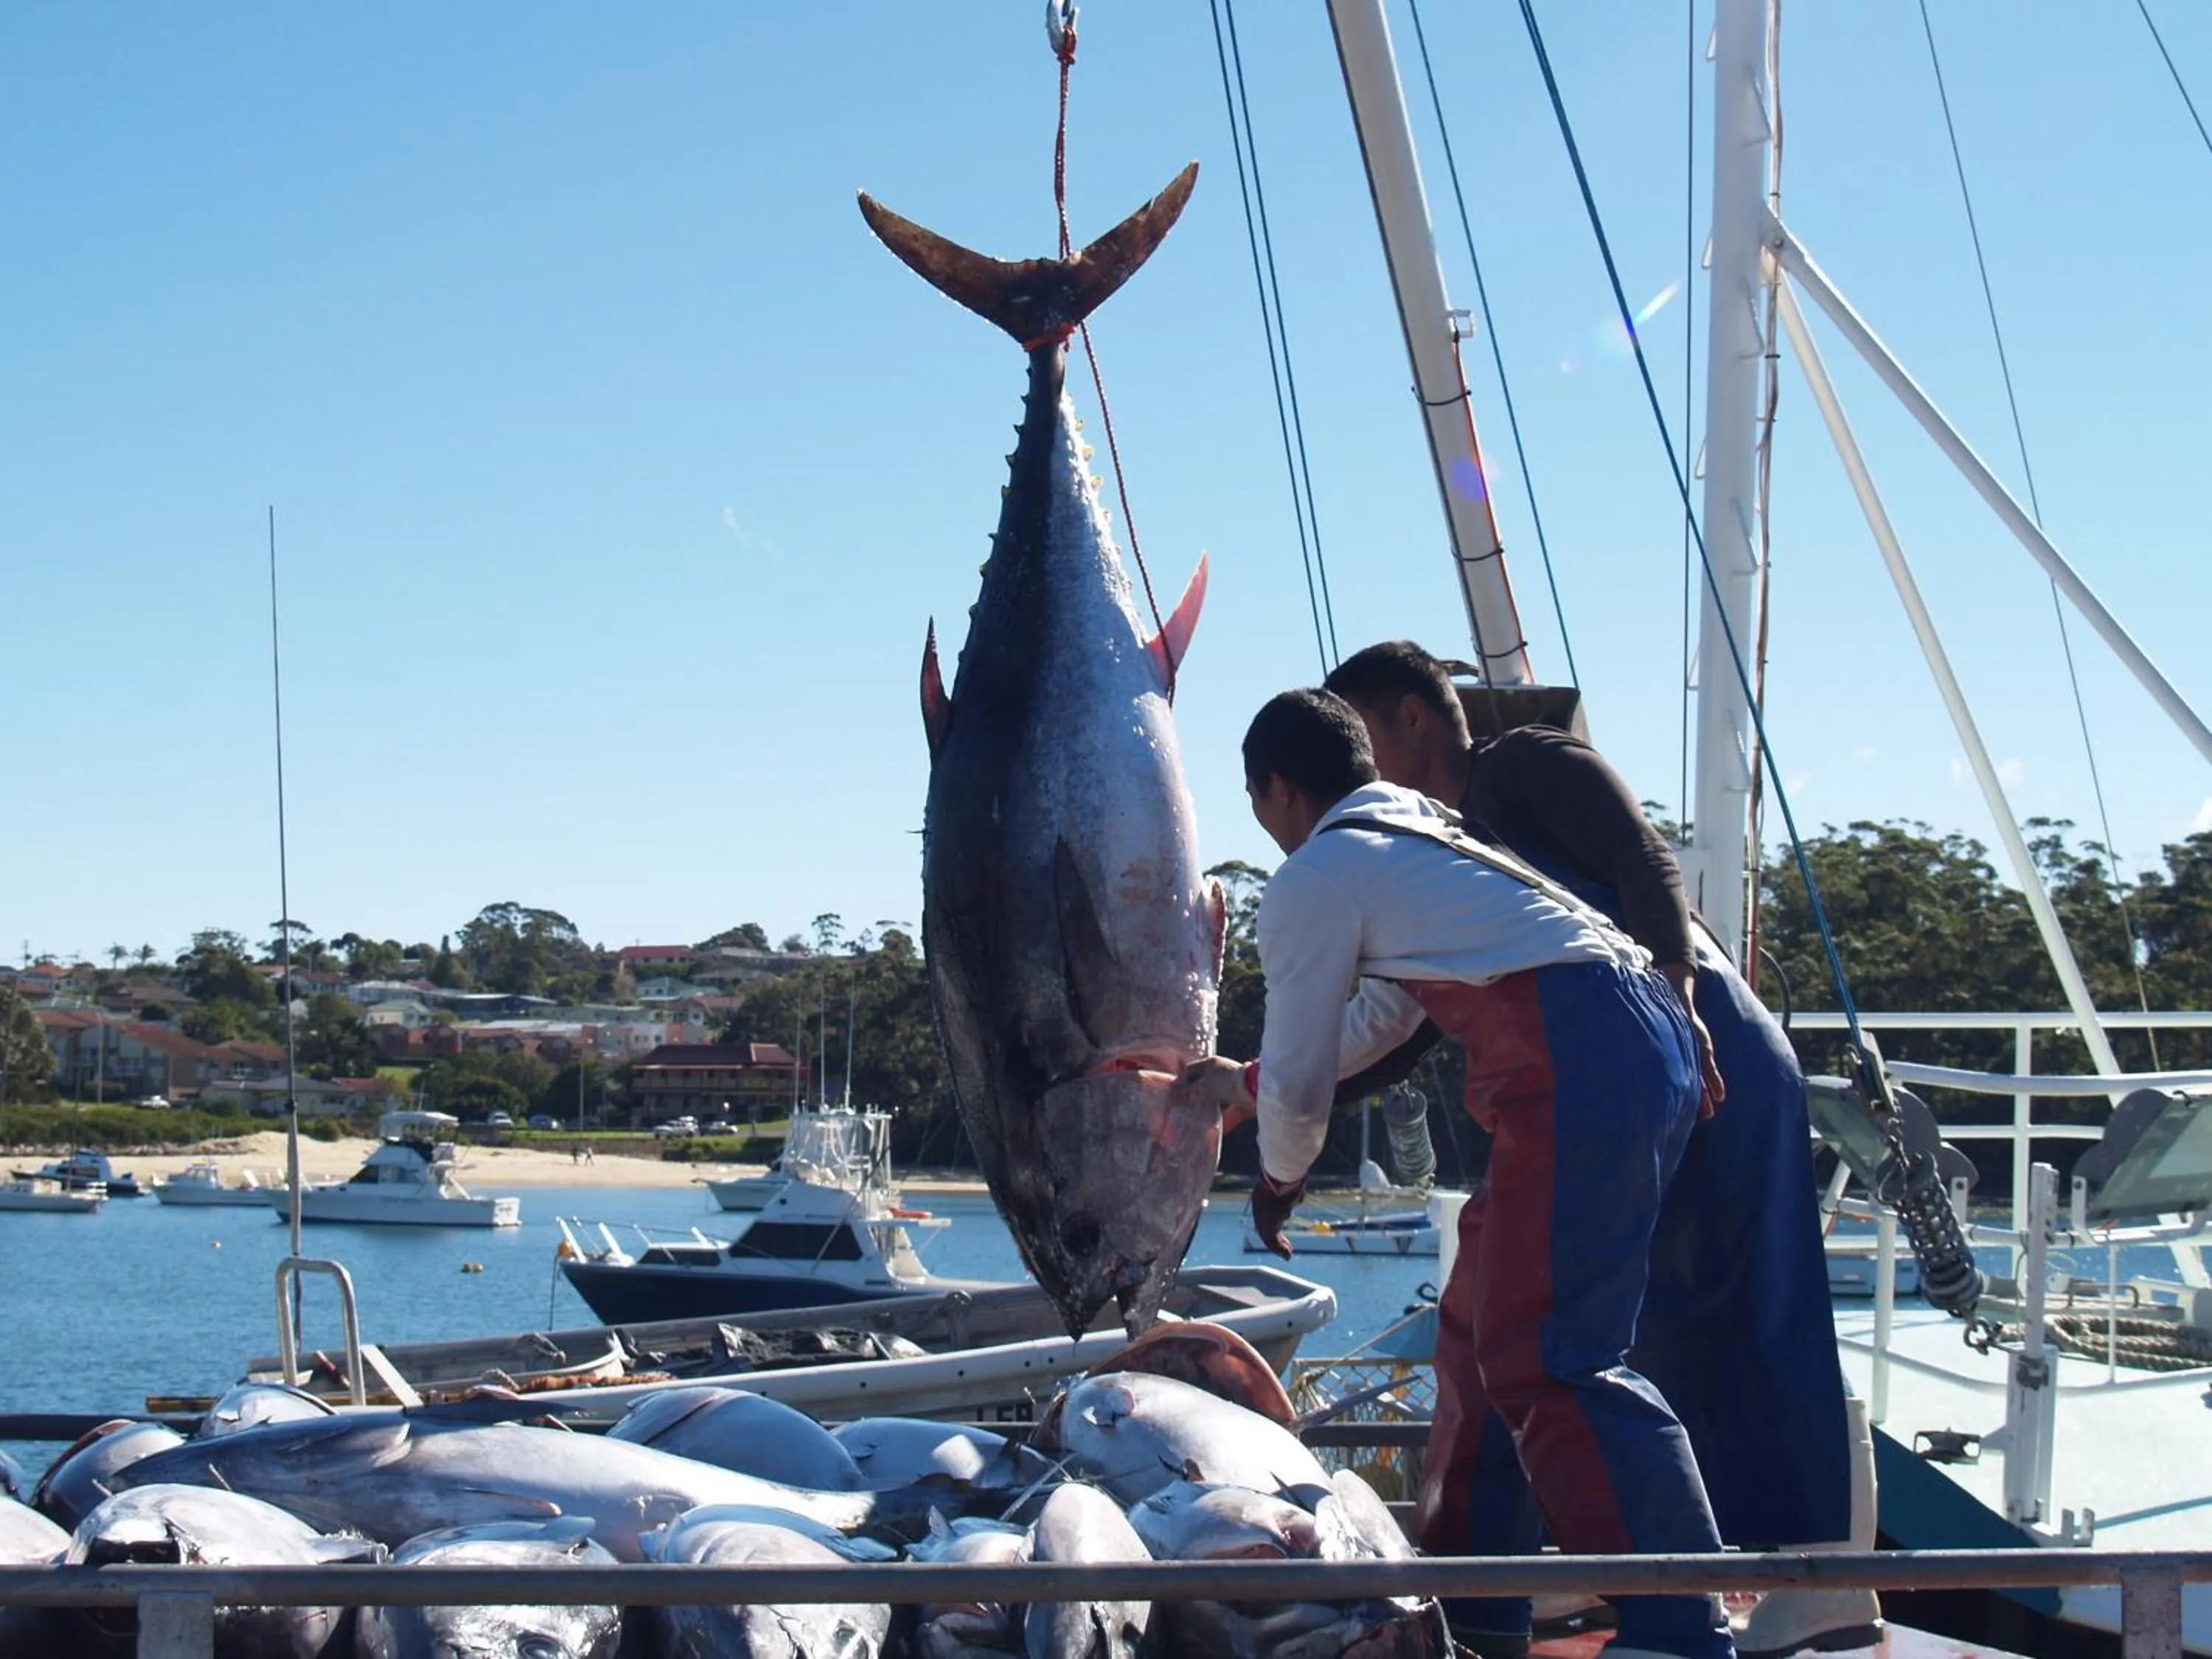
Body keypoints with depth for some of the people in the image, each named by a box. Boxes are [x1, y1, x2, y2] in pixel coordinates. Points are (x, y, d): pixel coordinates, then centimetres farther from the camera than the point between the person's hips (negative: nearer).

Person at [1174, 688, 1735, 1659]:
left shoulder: (1311, 881, 2)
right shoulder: (1418, 832, 29)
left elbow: (1300, 1079, 8)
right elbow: (1386, 1016, 41)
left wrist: (1279, 1179, 29)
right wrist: (1244, 1085, 51)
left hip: (1578, 1065, -10)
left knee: (1545, 1359, -12)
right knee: (1481, 1328, 18)